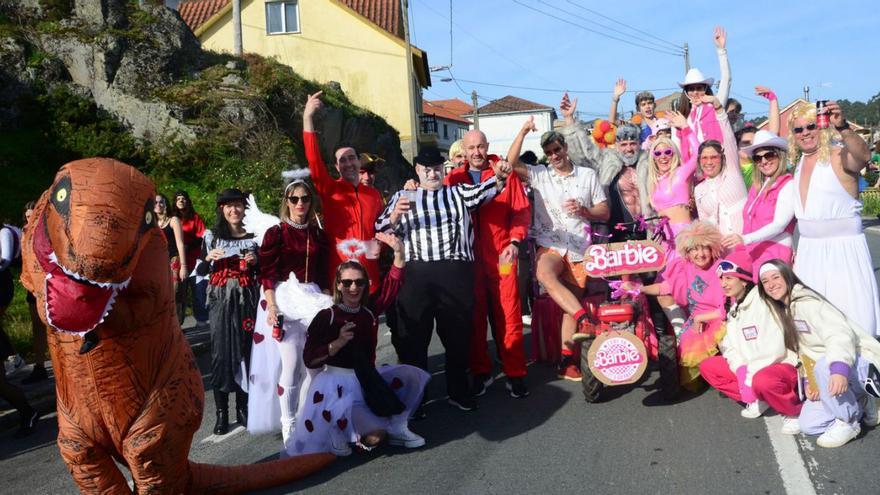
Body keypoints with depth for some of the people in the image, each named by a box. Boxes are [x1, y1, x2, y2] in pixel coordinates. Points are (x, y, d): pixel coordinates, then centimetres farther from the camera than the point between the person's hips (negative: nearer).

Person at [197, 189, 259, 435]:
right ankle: (221, 412, 4)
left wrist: (254, 261, -7)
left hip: (246, 300, 1)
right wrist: (209, 258, -11)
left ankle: (243, 407, 13)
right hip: (220, 300, -1)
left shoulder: (252, 238, 8)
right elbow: (201, 272, 7)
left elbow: (259, 273, 13)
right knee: (220, 351, -3)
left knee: (245, 350, 1)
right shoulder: (211, 236, 6)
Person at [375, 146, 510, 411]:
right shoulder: (402, 196, 18)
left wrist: (498, 177, -23)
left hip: (456, 273, 1)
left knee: (458, 333, 7)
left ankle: (458, 391, 22)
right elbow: (382, 229, 8)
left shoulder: (458, 192, 19)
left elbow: (481, 192, -2)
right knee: (413, 336, 0)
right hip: (416, 274, 0)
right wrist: (395, 214, -14)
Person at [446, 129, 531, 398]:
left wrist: (515, 241, -10)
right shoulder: (453, 179, 9)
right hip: (468, 258, 2)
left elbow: (522, 210, 1)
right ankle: (480, 372, 19)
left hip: (501, 255, -1)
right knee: (474, 316, 7)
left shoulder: (505, 173, 5)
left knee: (508, 315, -1)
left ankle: (515, 373, 9)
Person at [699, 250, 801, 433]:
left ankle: (795, 411, -9)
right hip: (748, 367, 8)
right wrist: (740, 370, -15)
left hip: (783, 365, -8)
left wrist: (750, 375, -20)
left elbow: (774, 349, -25)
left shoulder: (762, 302, -18)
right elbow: (730, 346, 4)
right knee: (707, 366, -5)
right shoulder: (732, 306, 7)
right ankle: (758, 400, 2)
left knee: (763, 380, -40)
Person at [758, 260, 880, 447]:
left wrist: (839, 368, -50)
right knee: (808, 424, -1)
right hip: (830, 368, 9)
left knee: (825, 365, -41)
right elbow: (806, 350, 8)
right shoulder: (785, 311, 11)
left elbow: (839, 333, -33)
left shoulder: (806, 302, -18)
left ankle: (848, 422, -18)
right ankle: (861, 404, 15)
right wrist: (809, 381, -6)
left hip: (861, 361, -9)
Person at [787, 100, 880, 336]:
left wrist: (842, 127, -49)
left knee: (851, 318, -5)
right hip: (809, 250, 6)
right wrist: (797, 247, 14)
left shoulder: (839, 156, -9)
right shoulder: (798, 163, 10)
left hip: (843, 247, -6)